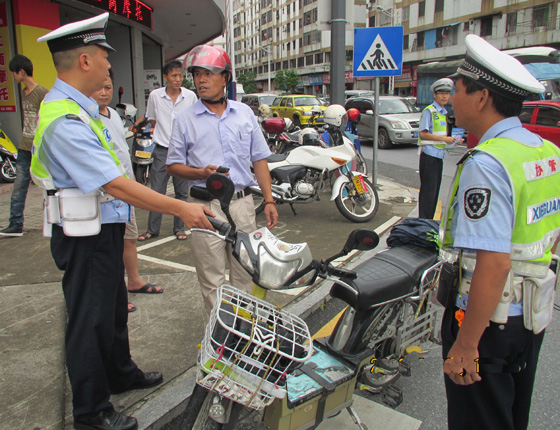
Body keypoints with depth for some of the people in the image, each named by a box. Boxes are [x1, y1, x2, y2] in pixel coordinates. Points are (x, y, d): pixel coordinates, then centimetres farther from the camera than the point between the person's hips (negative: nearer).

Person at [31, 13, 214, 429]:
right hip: (86, 236, -10)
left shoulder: (76, 107, 8)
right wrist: (180, 209, -28)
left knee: (114, 306, 24)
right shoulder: (65, 121, -26)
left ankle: (121, 373, 46)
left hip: (104, 228, 10)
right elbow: (117, 185, -30)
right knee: (91, 320, 5)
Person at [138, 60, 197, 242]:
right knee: (157, 191, 2)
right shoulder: (155, 95, 1)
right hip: (162, 149, 0)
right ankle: (152, 229, 13)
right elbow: (152, 120, 14)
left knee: (181, 192, 7)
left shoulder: (190, 96, 1)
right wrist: (165, 135, 5)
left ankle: (179, 228, 19)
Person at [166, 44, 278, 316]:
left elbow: (259, 159, 11)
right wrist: (201, 173, -16)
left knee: (245, 274, 12)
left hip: (243, 203, 3)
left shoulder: (244, 113, 10)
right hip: (205, 207, -2)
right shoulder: (185, 119, 3)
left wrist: (269, 200, 5)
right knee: (212, 280, 4)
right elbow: (173, 165, 4)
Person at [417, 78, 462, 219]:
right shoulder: (429, 111, -9)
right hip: (429, 155, -8)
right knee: (428, 189, -7)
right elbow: (423, 134, -16)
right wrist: (444, 139, -17)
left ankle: (429, 220, 19)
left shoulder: (444, 112, 17)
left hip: (439, 155, 8)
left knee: (435, 190, 11)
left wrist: (452, 140, 6)